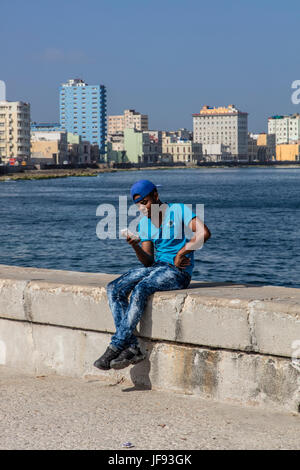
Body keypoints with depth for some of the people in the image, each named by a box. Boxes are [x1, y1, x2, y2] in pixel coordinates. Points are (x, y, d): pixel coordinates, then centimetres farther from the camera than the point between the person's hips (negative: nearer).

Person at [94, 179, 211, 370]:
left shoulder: (179, 210, -6)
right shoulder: (144, 223, 12)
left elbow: (204, 232, -20)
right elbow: (148, 261, 8)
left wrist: (181, 254, -16)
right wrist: (135, 246, -12)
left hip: (179, 271, -7)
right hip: (157, 267, 7)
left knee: (140, 289, -33)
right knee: (114, 289, -15)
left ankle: (115, 347, -28)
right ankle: (132, 347, -23)